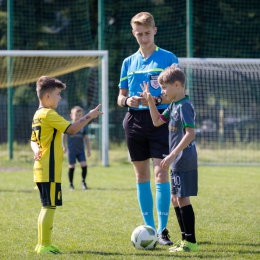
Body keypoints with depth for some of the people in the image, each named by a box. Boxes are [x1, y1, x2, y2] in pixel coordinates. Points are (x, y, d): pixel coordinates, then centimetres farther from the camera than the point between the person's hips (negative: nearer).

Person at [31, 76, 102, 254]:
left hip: (41, 170, 10)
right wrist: (89, 116, -8)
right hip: (50, 171, -10)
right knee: (50, 207, -8)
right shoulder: (49, 114, -14)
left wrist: (37, 150, 2)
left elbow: (33, 140, 22)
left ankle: (42, 244, 19)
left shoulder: (38, 115, 16)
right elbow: (72, 129, -17)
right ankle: (45, 245, -9)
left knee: (47, 207, 15)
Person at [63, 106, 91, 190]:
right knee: (71, 167, 2)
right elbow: (64, 136, 7)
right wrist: (64, 146, 7)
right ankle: (71, 184, 16)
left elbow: (86, 138, 8)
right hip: (71, 150, -2)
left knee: (84, 165, -9)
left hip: (81, 150, 2)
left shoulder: (83, 126, 2)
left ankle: (83, 181, 10)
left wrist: (88, 149, 8)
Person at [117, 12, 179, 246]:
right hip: (135, 121, 4)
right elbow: (120, 97, 15)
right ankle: (149, 227, 14)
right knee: (141, 175, 7)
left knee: (161, 172, -12)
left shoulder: (168, 58, 0)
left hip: (160, 120, -4)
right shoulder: (129, 62, 13)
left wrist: (156, 100, -21)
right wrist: (127, 101, -8)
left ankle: (162, 229, -10)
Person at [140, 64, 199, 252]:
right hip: (178, 161, 10)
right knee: (176, 198, 15)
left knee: (182, 198, -7)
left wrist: (172, 155, -27)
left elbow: (190, 133, -25)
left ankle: (191, 242, -3)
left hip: (184, 161, -10)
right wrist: (150, 101, 14)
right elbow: (157, 121, 25)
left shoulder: (184, 106, -17)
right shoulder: (174, 105, 13)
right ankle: (185, 239, 21)